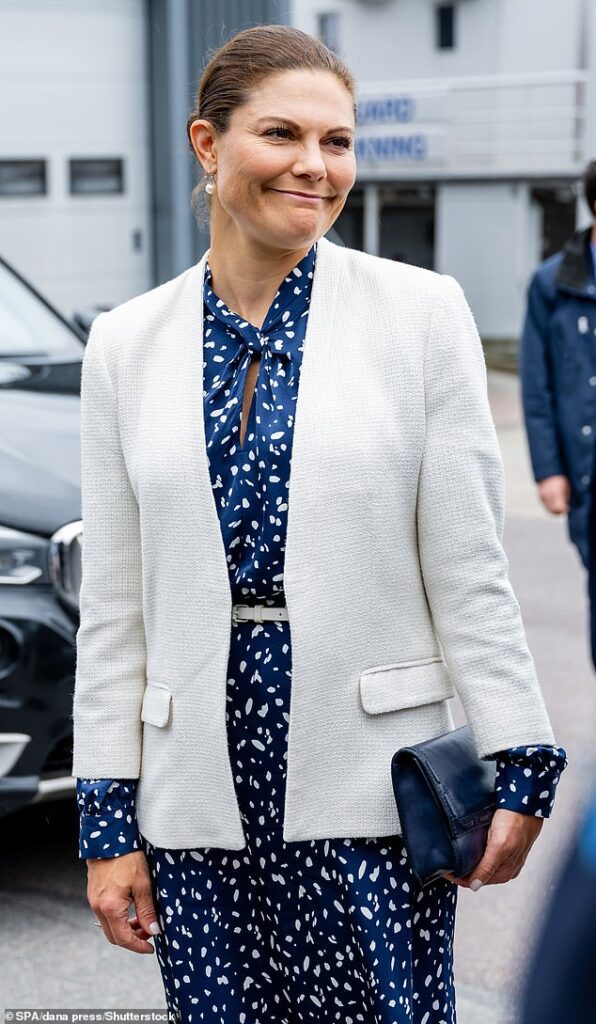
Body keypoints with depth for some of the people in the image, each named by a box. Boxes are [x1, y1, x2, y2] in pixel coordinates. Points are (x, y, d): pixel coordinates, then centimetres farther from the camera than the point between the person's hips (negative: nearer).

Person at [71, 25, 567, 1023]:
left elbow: (468, 567, -2)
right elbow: (113, 605, 6)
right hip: (200, 783, 2)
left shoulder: (420, 309, -2)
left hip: (371, 787, -2)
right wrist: (107, 821, 5)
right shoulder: (127, 342, 5)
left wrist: (519, 772, -5)